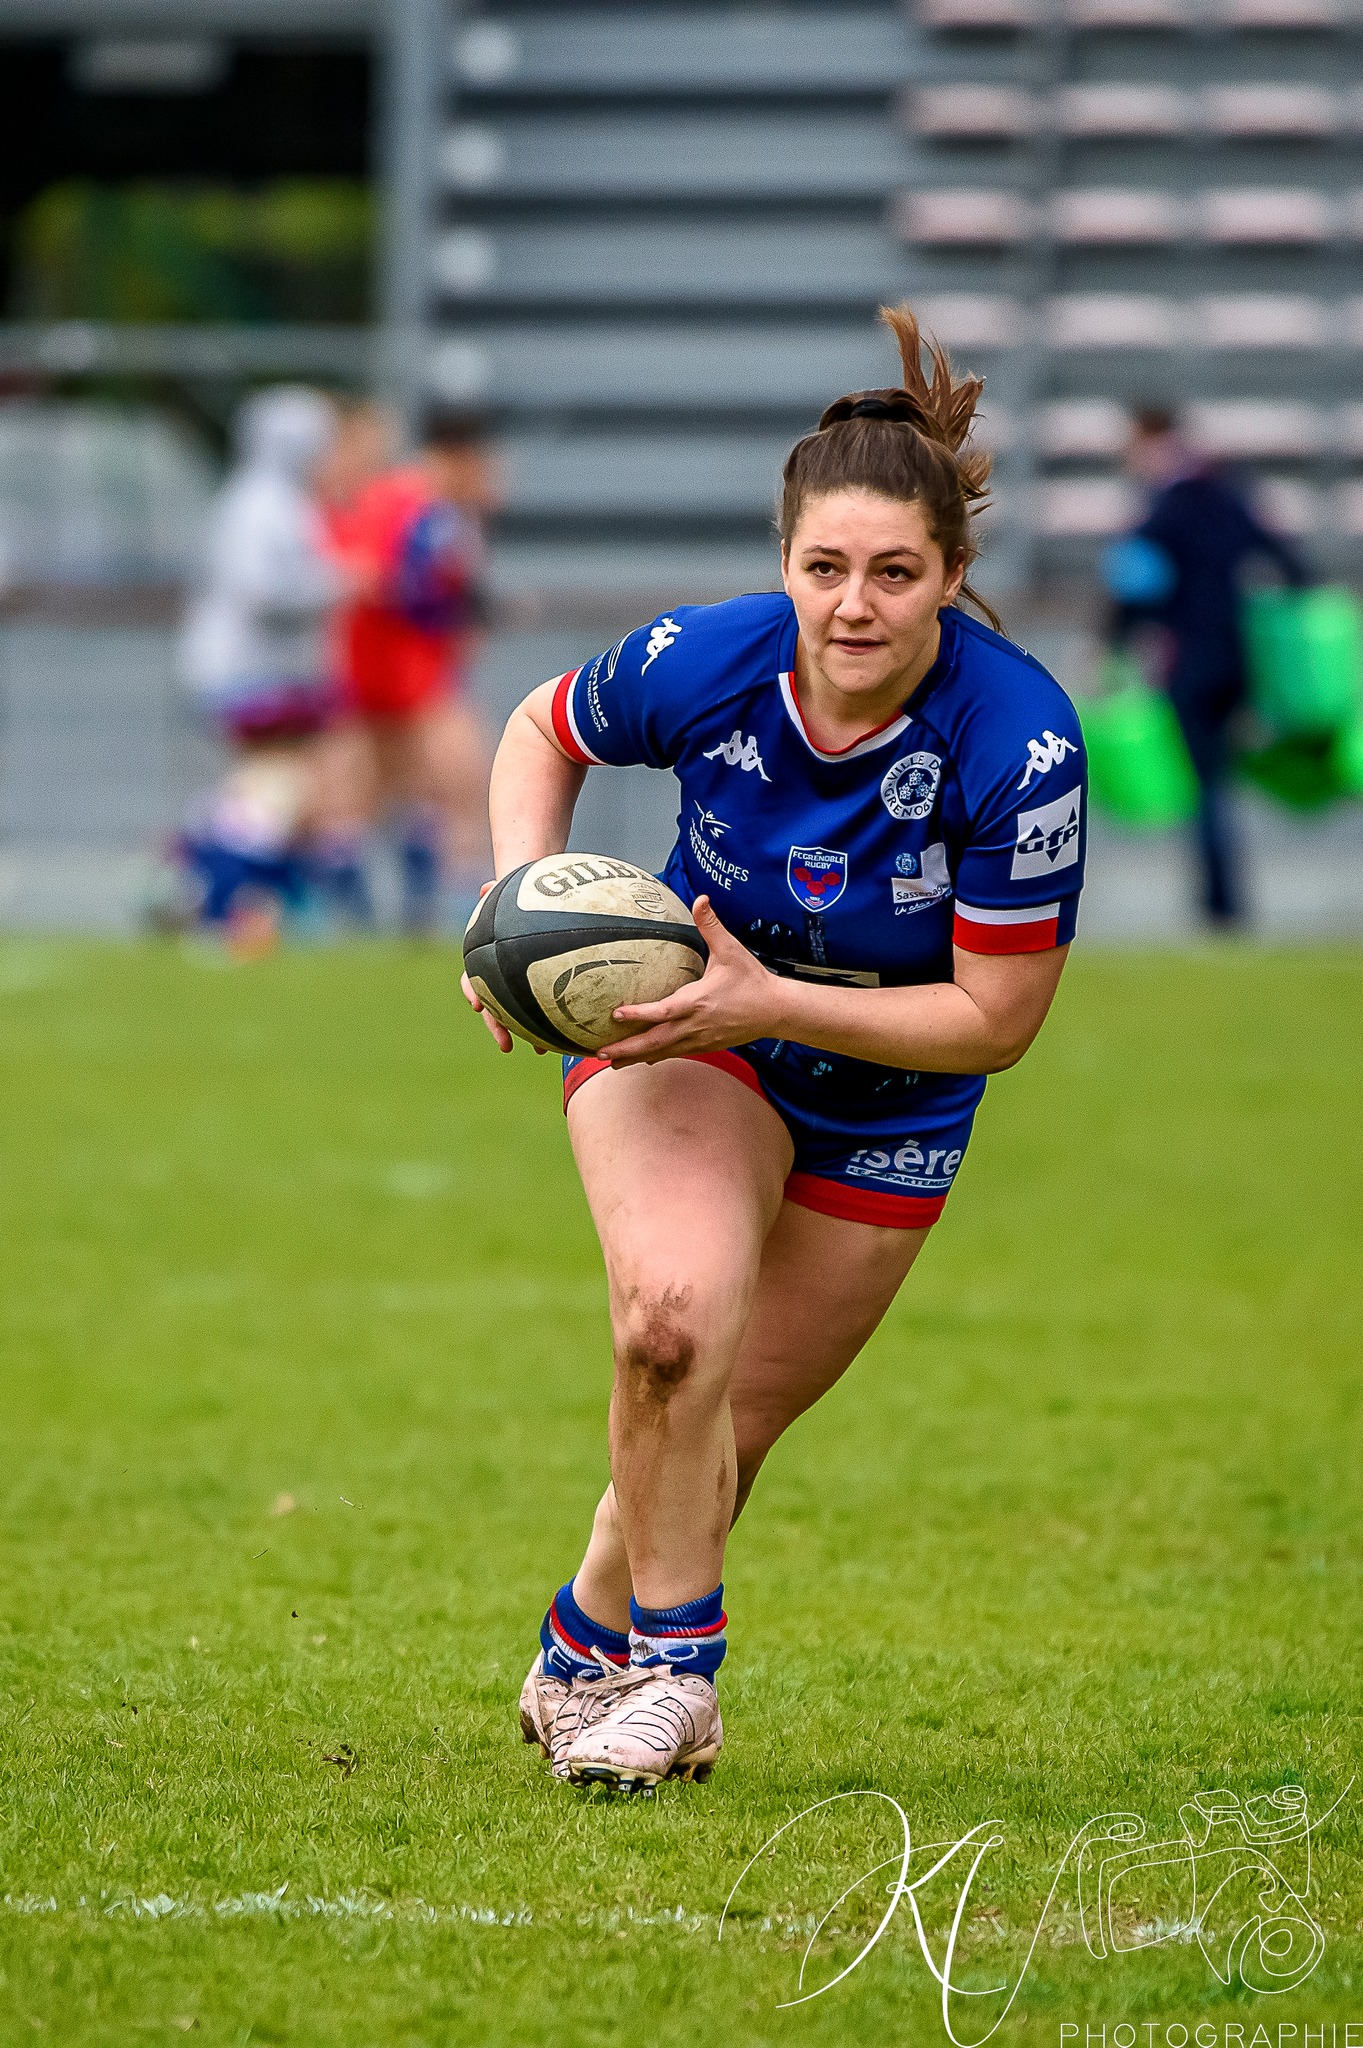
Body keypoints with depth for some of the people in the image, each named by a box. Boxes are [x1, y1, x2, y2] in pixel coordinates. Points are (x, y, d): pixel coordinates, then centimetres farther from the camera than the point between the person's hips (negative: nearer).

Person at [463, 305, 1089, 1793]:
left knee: (726, 1423, 10)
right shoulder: (700, 665, -25)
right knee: (677, 1316, -29)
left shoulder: (1020, 744, -31)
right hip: (682, 1021, -1)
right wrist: (523, 889, -19)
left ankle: (587, 1644, 39)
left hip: (889, 1102, 1)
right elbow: (543, 732, -1)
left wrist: (772, 1004, -32)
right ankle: (671, 1667, -11)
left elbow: (996, 1018, -23)